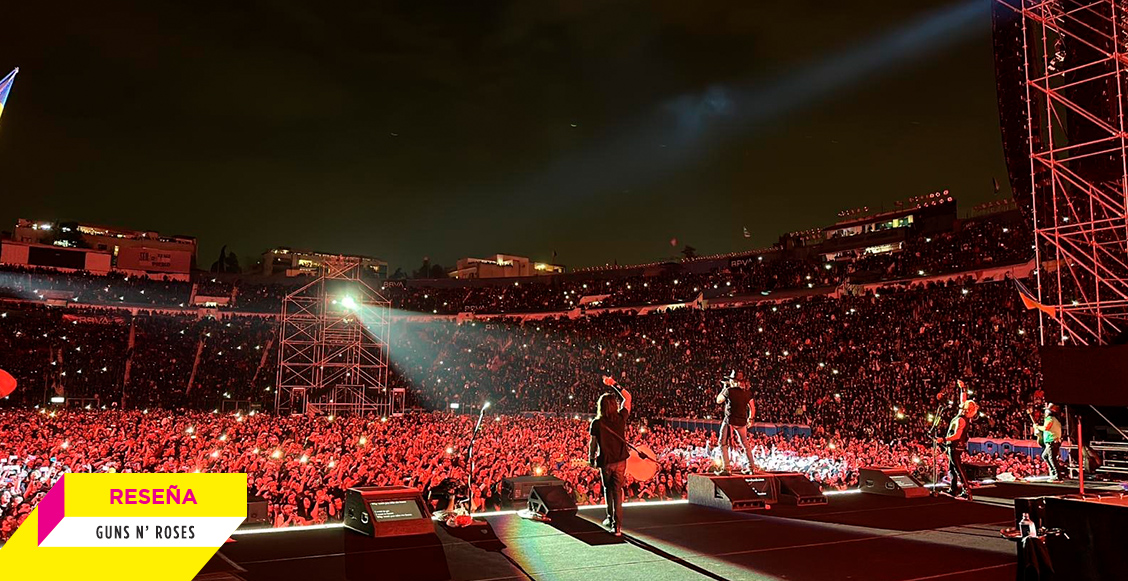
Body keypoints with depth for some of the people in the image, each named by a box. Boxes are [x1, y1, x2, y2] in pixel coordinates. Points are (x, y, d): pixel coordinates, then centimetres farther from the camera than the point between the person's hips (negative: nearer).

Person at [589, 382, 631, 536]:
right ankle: (617, 526, 1)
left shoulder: (596, 423, -10)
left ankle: (610, 519, 30)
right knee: (617, 491, 4)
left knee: (608, 489, 21)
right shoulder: (621, 418, -6)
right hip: (620, 460, 1)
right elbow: (627, 397, 7)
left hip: (605, 461, -1)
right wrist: (614, 385, 11)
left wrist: (591, 459, 12)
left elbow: (592, 444, -2)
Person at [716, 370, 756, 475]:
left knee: (723, 444, 3)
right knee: (745, 444, 20)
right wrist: (750, 419, 23)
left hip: (730, 421, -5)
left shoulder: (729, 391, -10)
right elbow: (752, 408, 10)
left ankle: (725, 469, -6)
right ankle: (752, 468, 21)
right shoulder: (747, 393, 5)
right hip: (742, 422, 5)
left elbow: (718, 400, 5)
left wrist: (725, 387, 10)